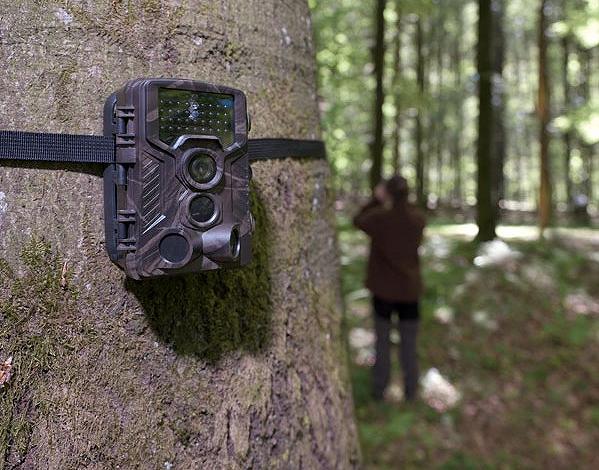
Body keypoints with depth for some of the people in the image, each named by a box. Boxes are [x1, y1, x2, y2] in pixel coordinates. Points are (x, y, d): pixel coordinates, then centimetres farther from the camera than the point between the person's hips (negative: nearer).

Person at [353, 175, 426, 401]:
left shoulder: (379, 217, -16)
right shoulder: (418, 218, -10)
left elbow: (358, 220, 6)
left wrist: (376, 199, 12)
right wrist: (401, 202, 8)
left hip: (383, 289, -1)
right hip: (409, 289, 1)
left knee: (382, 342, 13)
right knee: (409, 344, 12)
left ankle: (379, 390, 21)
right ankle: (410, 392, 20)